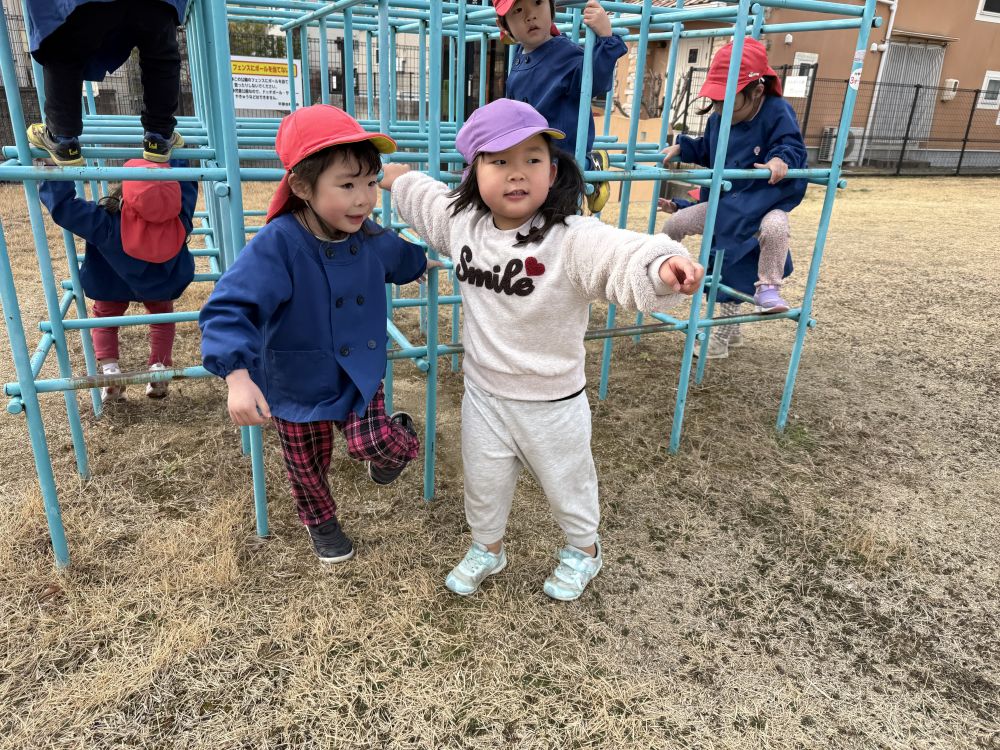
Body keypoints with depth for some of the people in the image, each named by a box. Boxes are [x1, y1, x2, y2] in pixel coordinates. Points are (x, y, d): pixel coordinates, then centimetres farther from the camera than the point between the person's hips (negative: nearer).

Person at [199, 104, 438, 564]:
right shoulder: (276, 246, -30)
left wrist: (422, 262, 36)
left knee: (373, 444, -19)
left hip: (359, 376, 2)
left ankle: (401, 436, 19)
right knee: (307, 466, 18)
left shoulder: (371, 238, -10)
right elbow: (229, 310, -34)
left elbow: (398, 258, 17)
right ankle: (320, 520, 51)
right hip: (297, 386, -2)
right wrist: (238, 379, -45)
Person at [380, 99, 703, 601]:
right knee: (483, 482, 23)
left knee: (566, 482, 21)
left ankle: (583, 549, 51)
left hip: (551, 401, -4)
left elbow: (624, 256, -43)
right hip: (483, 392, 4)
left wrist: (663, 266, -64)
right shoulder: (461, 222, -7)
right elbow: (417, 192, 13)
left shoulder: (572, 240, -26)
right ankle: (487, 549, 53)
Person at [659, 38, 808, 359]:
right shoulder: (719, 118, 6)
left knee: (774, 227, -42)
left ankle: (768, 288, -14)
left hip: (765, 199, -6)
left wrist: (781, 159, -39)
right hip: (723, 201, 6)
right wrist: (681, 147, 9)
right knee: (674, 224, -1)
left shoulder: (777, 113, -13)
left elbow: (793, 147, -19)